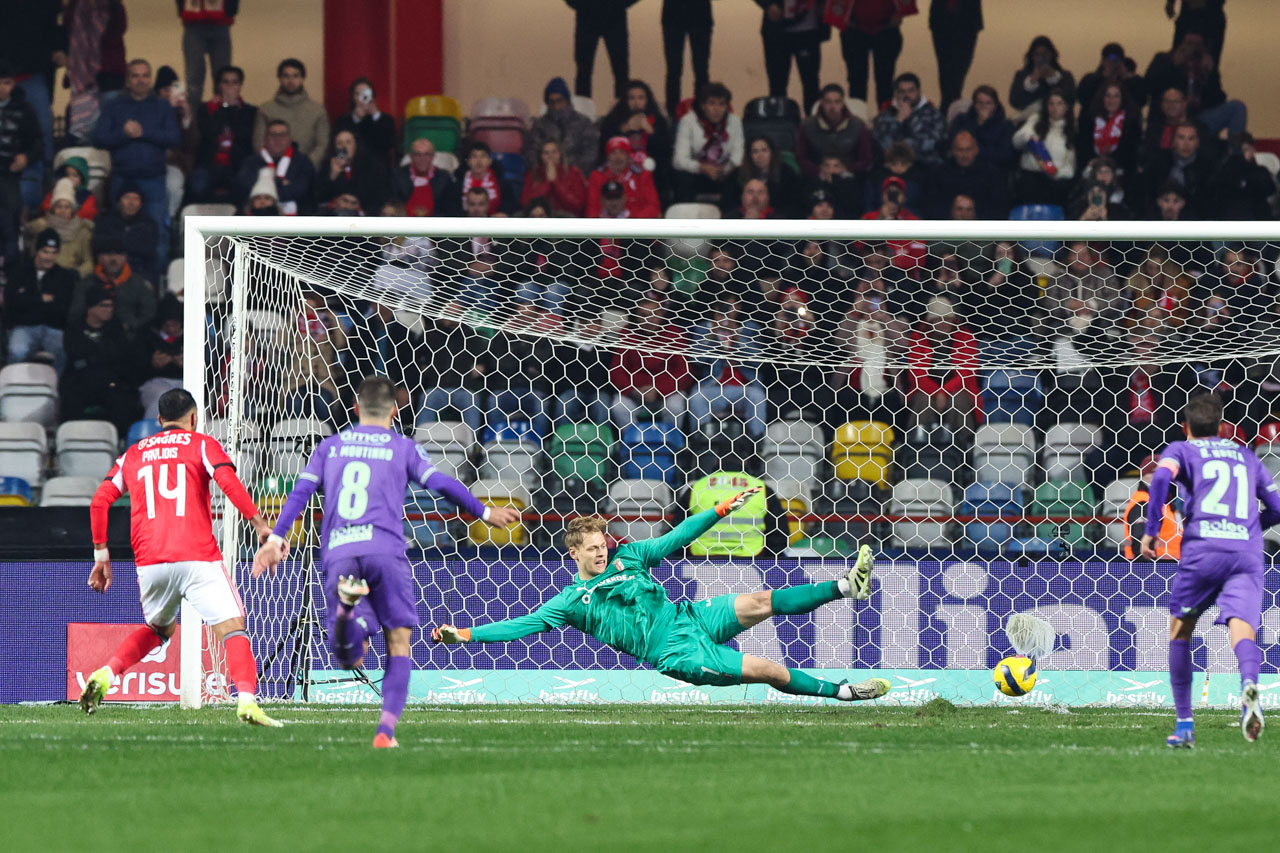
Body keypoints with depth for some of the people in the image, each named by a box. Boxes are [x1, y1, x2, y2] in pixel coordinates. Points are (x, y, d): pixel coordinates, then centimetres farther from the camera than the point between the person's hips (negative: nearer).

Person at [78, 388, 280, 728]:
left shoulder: (133, 454, 19)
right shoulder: (202, 445, 7)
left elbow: (100, 501, 14)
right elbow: (229, 484, -9)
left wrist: (101, 553, 21)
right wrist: (261, 526, -8)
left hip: (149, 562, 4)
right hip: (198, 559, -4)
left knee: (159, 629, 28)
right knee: (233, 628, -7)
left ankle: (105, 675, 8)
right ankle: (247, 700, -29)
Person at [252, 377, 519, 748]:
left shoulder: (330, 446, 21)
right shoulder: (402, 448, 13)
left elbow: (300, 492, 12)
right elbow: (441, 483, 6)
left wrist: (276, 538, 10)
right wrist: (484, 512, 18)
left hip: (338, 554, 2)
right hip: (384, 548, -2)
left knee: (351, 658, -1)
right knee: (399, 642, 6)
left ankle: (347, 604, -35)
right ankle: (386, 729, -9)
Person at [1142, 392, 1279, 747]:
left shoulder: (1181, 450, 15)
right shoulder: (1246, 456, 26)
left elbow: (1162, 477, -8)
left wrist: (1151, 530, -3)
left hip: (1201, 548, -2)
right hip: (1247, 551, 2)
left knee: (1180, 629, 18)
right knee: (1242, 627, -13)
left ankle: (1184, 724, 17)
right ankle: (1249, 684, -48)